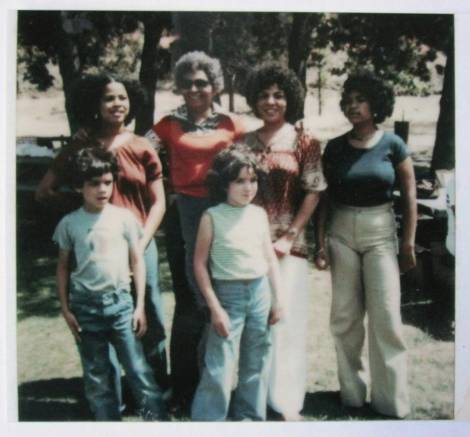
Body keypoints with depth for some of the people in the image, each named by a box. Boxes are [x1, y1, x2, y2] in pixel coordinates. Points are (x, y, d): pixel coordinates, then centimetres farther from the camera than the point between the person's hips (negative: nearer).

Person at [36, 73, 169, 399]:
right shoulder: (83, 148, 3)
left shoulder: (142, 148, 3)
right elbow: (44, 192, 1)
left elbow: (158, 203, 3)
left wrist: (141, 244, -7)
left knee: (150, 316, 9)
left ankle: (158, 386, 29)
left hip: (140, 244, 1)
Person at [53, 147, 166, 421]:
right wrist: (66, 308, 4)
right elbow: (63, 266, 8)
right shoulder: (69, 224, -1)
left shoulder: (124, 217, -3)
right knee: (96, 375, 10)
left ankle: (158, 418, 9)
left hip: (120, 301, -1)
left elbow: (137, 261, 2)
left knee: (138, 368, -1)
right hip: (85, 305, 1)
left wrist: (140, 305, -1)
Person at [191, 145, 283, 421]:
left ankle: (251, 417, 29)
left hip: (260, 291, 5)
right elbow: (200, 264, -6)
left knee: (256, 364, 13)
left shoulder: (259, 215, 5)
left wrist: (278, 298, 8)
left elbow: (270, 258, 11)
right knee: (219, 368, -5)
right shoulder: (212, 217, -7)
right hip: (228, 294, -4)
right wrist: (215, 307, -10)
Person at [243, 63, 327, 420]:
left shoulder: (305, 142, 1)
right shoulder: (245, 142, 8)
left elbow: (313, 193, -2)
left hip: (287, 244, -2)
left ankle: (285, 399, 14)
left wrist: (289, 237, -9)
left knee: (284, 318, 1)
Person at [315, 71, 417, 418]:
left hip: (381, 232, -2)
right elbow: (325, 198, 5)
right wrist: (321, 242, 1)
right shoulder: (335, 148, 2)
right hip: (342, 233, 2)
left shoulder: (393, 144, -3)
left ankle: (391, 399, 12)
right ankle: (352, 391, 23)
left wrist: (409, 243, -3)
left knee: (385, 315, -2)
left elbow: (410, 196, 0)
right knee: (345, 315, 7)